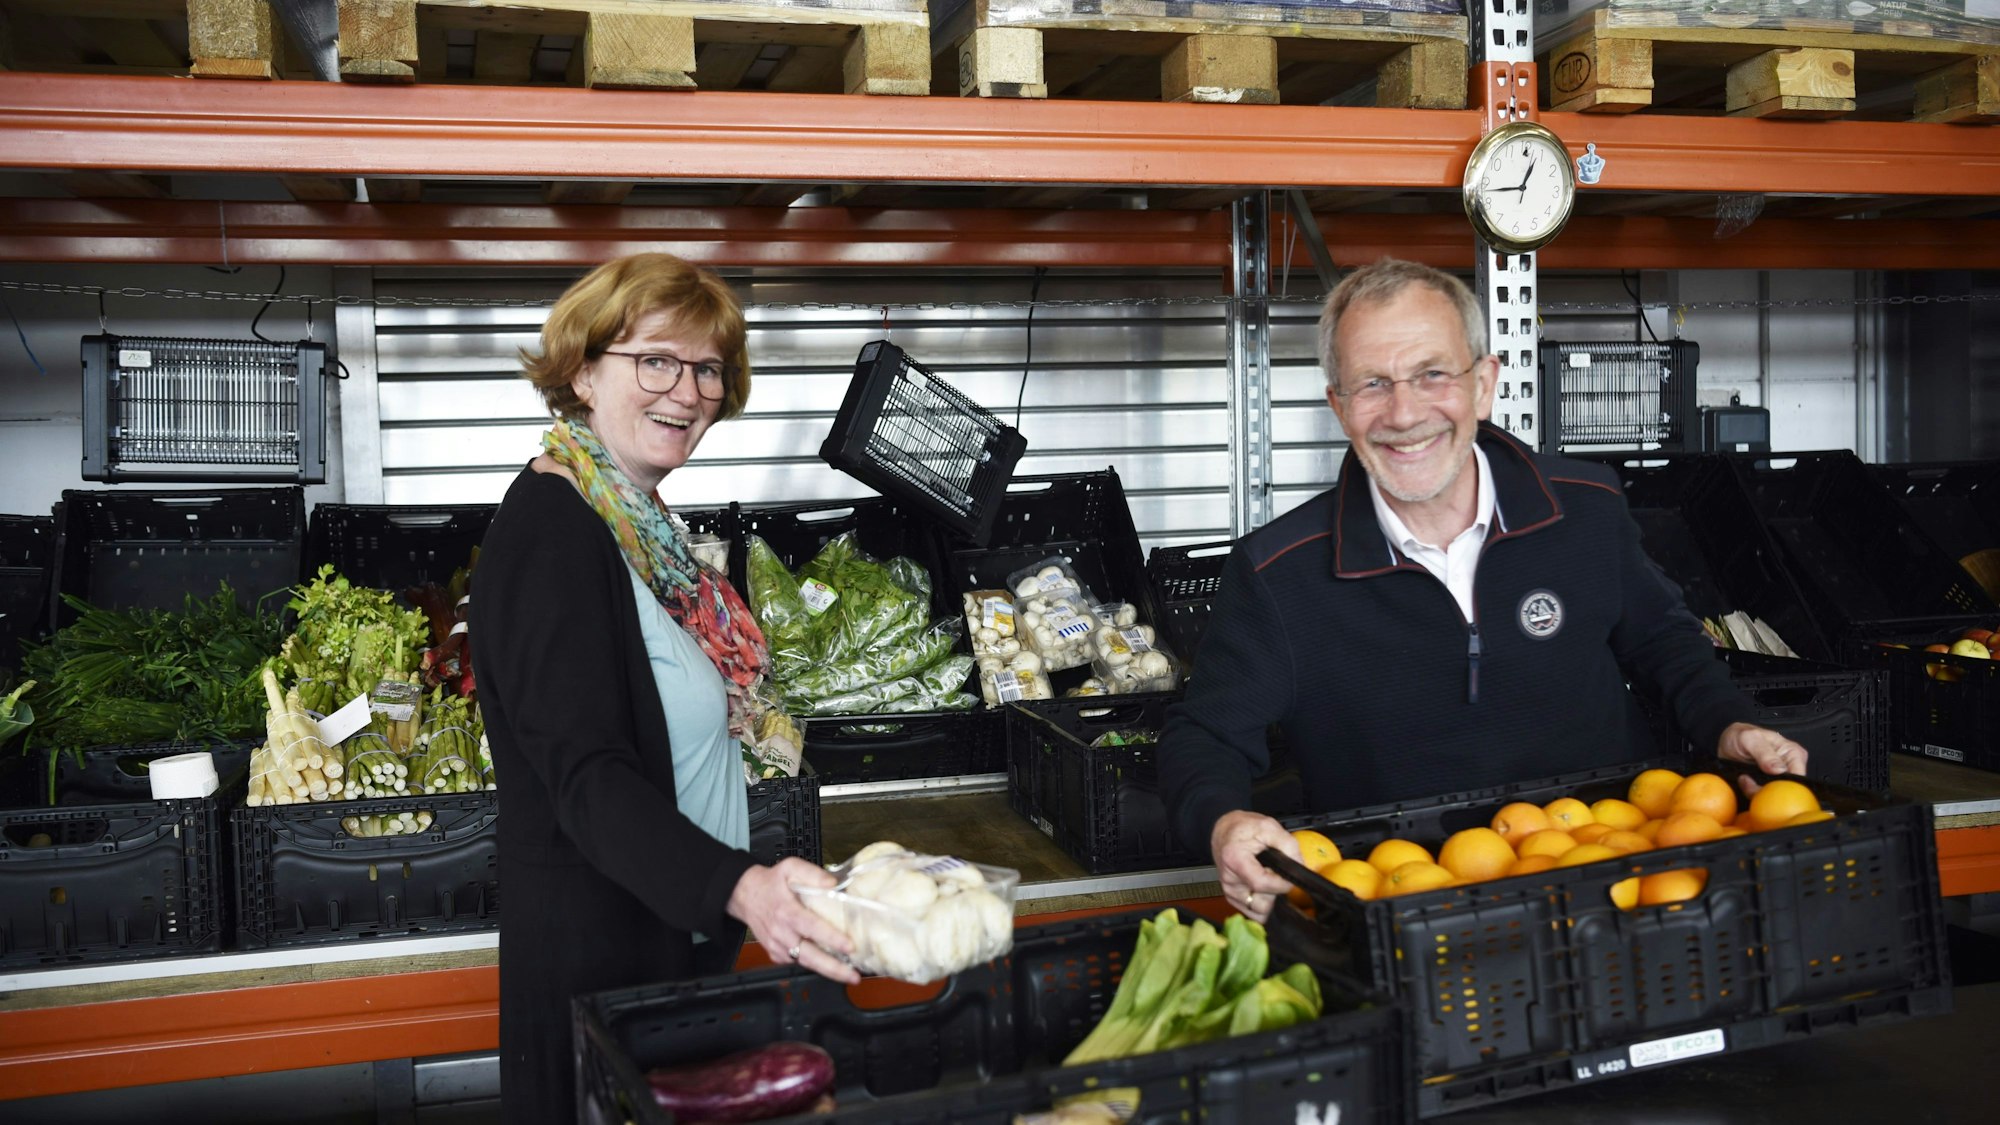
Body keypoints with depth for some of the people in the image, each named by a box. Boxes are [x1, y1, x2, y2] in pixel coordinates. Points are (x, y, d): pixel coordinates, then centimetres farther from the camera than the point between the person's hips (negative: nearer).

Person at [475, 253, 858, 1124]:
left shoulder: (635, 519, 9)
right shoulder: (550, 528, -20)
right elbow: (586, 776, -30)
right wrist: (738, 886, -42)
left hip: (681, 923, 9)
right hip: (600, 954, -9)